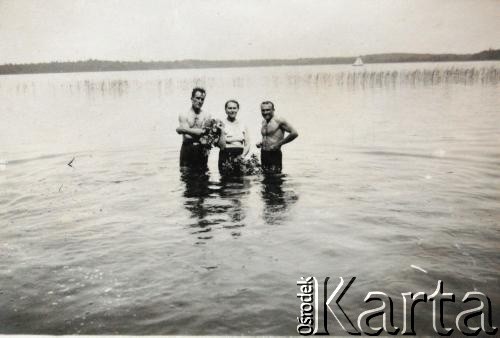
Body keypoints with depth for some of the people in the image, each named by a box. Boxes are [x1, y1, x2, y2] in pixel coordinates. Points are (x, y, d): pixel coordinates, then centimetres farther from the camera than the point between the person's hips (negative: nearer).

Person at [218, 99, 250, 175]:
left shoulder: (243, 126, 13)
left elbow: (247, 144, 10)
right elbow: (222, 146, -7)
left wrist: (243, 155, -7)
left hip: (240, 157, 3)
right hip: (226, 157, -3)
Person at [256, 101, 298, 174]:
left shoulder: (279, 121, -10)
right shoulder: (263, 122, 13)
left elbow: (294, 133, -15)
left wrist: (278, 144, -15)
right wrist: (260, 143, 6)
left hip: (274, 154, -7)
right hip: (263, 154, 7)